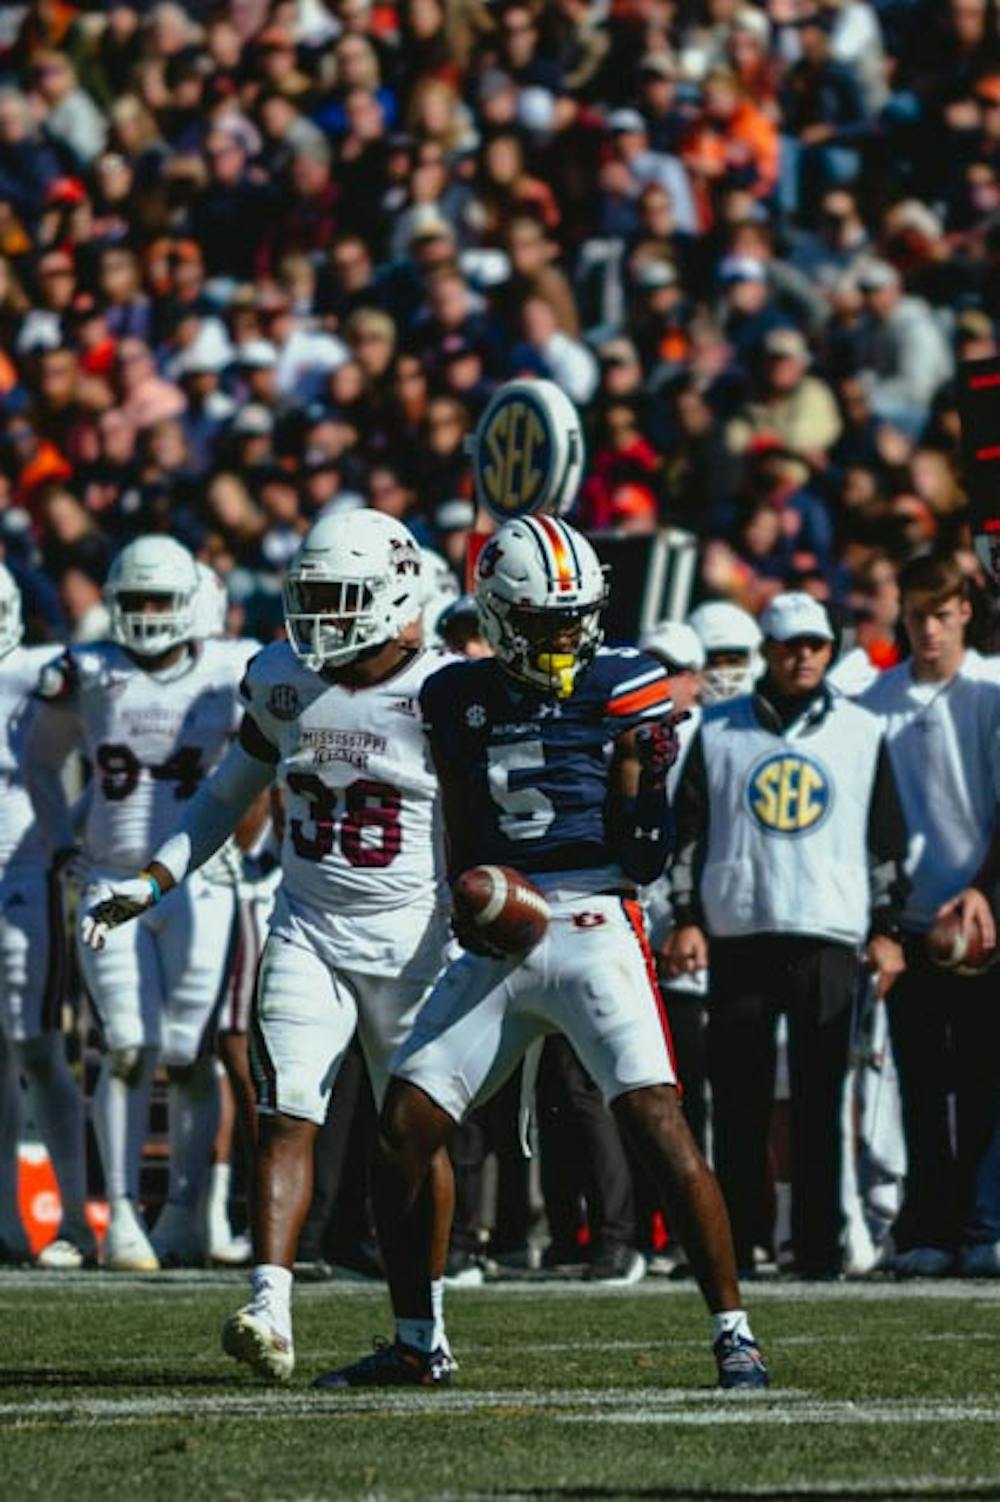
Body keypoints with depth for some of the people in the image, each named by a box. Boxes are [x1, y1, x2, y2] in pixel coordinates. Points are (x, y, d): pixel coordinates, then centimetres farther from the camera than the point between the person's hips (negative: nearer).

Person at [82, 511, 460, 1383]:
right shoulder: (283, 683, 4)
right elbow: (229, 797, 17)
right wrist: (153, 881, 9)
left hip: (412, 941, -3)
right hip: (307, 934, 3)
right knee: (286, 1118, -11)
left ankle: (428, 1324, 19)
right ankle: (270, 1314, -21)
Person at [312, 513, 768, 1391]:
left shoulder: (621, 690, -1)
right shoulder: (462, 700, 10)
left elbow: (639, 856, -4)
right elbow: (463, 841, 13)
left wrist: (647, 782, -22)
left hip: (594, 930, -4)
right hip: (497, 943, 4)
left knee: (657, 1121, -18)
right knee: (403, 1132, 0)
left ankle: (734, 1335, -12)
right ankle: (417, 1346, 15)